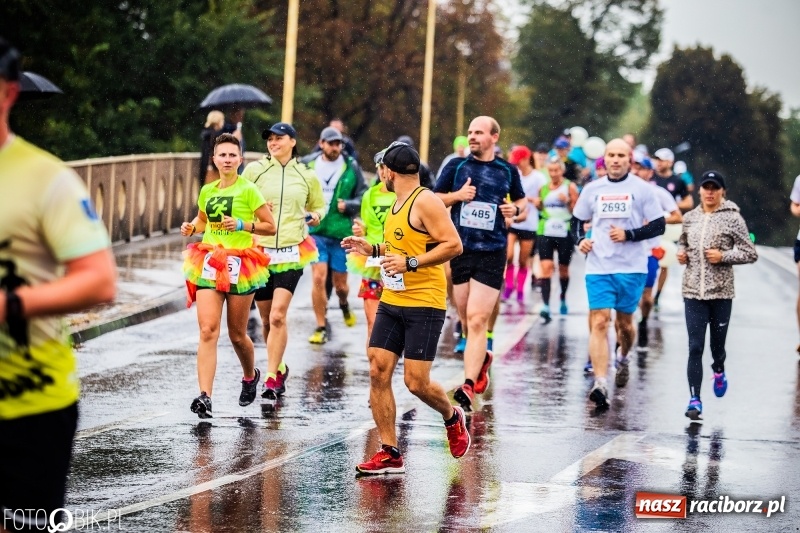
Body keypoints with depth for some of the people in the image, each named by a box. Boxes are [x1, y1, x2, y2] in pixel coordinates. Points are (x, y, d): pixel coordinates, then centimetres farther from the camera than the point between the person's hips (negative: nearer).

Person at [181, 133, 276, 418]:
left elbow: (270, 226, -2)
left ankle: (250, 376, 40)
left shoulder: (248, 190, -4)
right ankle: (205, 396, -19)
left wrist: (242, 225, -15)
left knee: (237, 334, 9)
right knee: (208, 330, -12)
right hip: (209, 264, 3)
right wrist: (191, 228, 6)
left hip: (240, 265, -3)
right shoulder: (207, 191, 10)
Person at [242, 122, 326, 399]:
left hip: (291, 254, -1)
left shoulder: (307, 176, 8)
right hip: (259, 250, 2)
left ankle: (271, 378, -13)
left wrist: (315, 216, 2)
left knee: (278, 315, -16)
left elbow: (319, 206, 23)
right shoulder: (255, 170, 4)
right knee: (267, 319, 9)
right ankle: (279, 368, 32)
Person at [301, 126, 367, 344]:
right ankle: (321, 328, 2)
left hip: (342, 233, 0)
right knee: (319, 278, -10)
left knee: (340, 283, 9)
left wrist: (348, 205, -13)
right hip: (315, 230, 0)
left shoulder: (351, 167, -1)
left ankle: (344, 304, 45)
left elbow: (364, 197, 4)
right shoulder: (307, 165, 0)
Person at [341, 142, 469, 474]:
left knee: (416, 383, -8)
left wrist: (410, 263, -23)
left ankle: (452, 418, 24)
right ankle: (390, 455, 3)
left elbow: (453, 245, -18)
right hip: (391, 302, 9)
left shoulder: (425, 202, -12)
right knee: (378, 373, -1)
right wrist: (373, 250, 16)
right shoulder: (397, 204, 16)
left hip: (424, 304, -9)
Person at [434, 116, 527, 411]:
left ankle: (469, 385, -17)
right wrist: (457, 195, -10)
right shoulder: (456, 165, 3)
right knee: (467, 319, 11)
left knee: (477, 320, -12)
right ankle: (482, 358, 40)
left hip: (492, 254, -2)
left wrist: (515, 209, -3)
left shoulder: (507, 170, 5)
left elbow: (521, 200, 19)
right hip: (459, 251, 2)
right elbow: (434, 199, 8)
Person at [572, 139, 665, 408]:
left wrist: (629, 234, -13)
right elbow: (577, 220, 19)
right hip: (598, 267, 1)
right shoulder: (592, 189, 9)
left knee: (624, 322, 11)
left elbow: (658, 225, 0)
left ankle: (623, 358, 45)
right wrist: (580, 239, -2)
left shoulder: (641, 189, 1)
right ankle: (600, 384, -19)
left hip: (632, 267, -1)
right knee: (599, 322, -12)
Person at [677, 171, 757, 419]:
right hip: (693, 292, 2)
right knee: (695, 347, -4)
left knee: (717, 343, 9)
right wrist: (681, 253, 5)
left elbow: (750, 254, -3)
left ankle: (719, 371, 43)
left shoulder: (732, 219, -3)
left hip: (721, 292, -2)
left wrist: (723, 256, -15)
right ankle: (695, 399, -4)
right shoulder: (690, 217, 9)